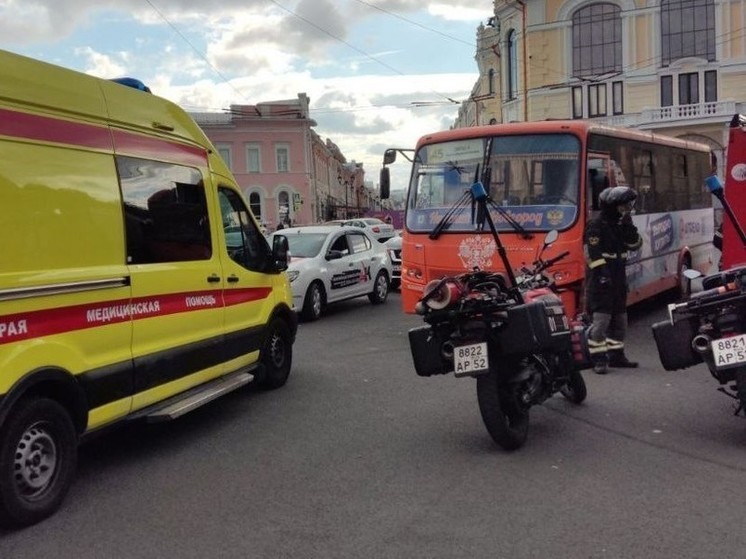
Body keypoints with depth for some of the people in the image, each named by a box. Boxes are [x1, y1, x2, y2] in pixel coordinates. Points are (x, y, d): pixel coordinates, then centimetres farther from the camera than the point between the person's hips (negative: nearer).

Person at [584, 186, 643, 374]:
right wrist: (602, 274, -25)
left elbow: (635, 244, 10)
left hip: (618, 280, 9)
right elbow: (594, 254, -18)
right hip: (601, 281, -9)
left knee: (619, 319, 14)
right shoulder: (596, 226, -11)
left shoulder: (621, 224, 15)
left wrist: (628, 226, -3)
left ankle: (616, 355, 24)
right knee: (601, 319, -12)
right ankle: (598, 359, -9)